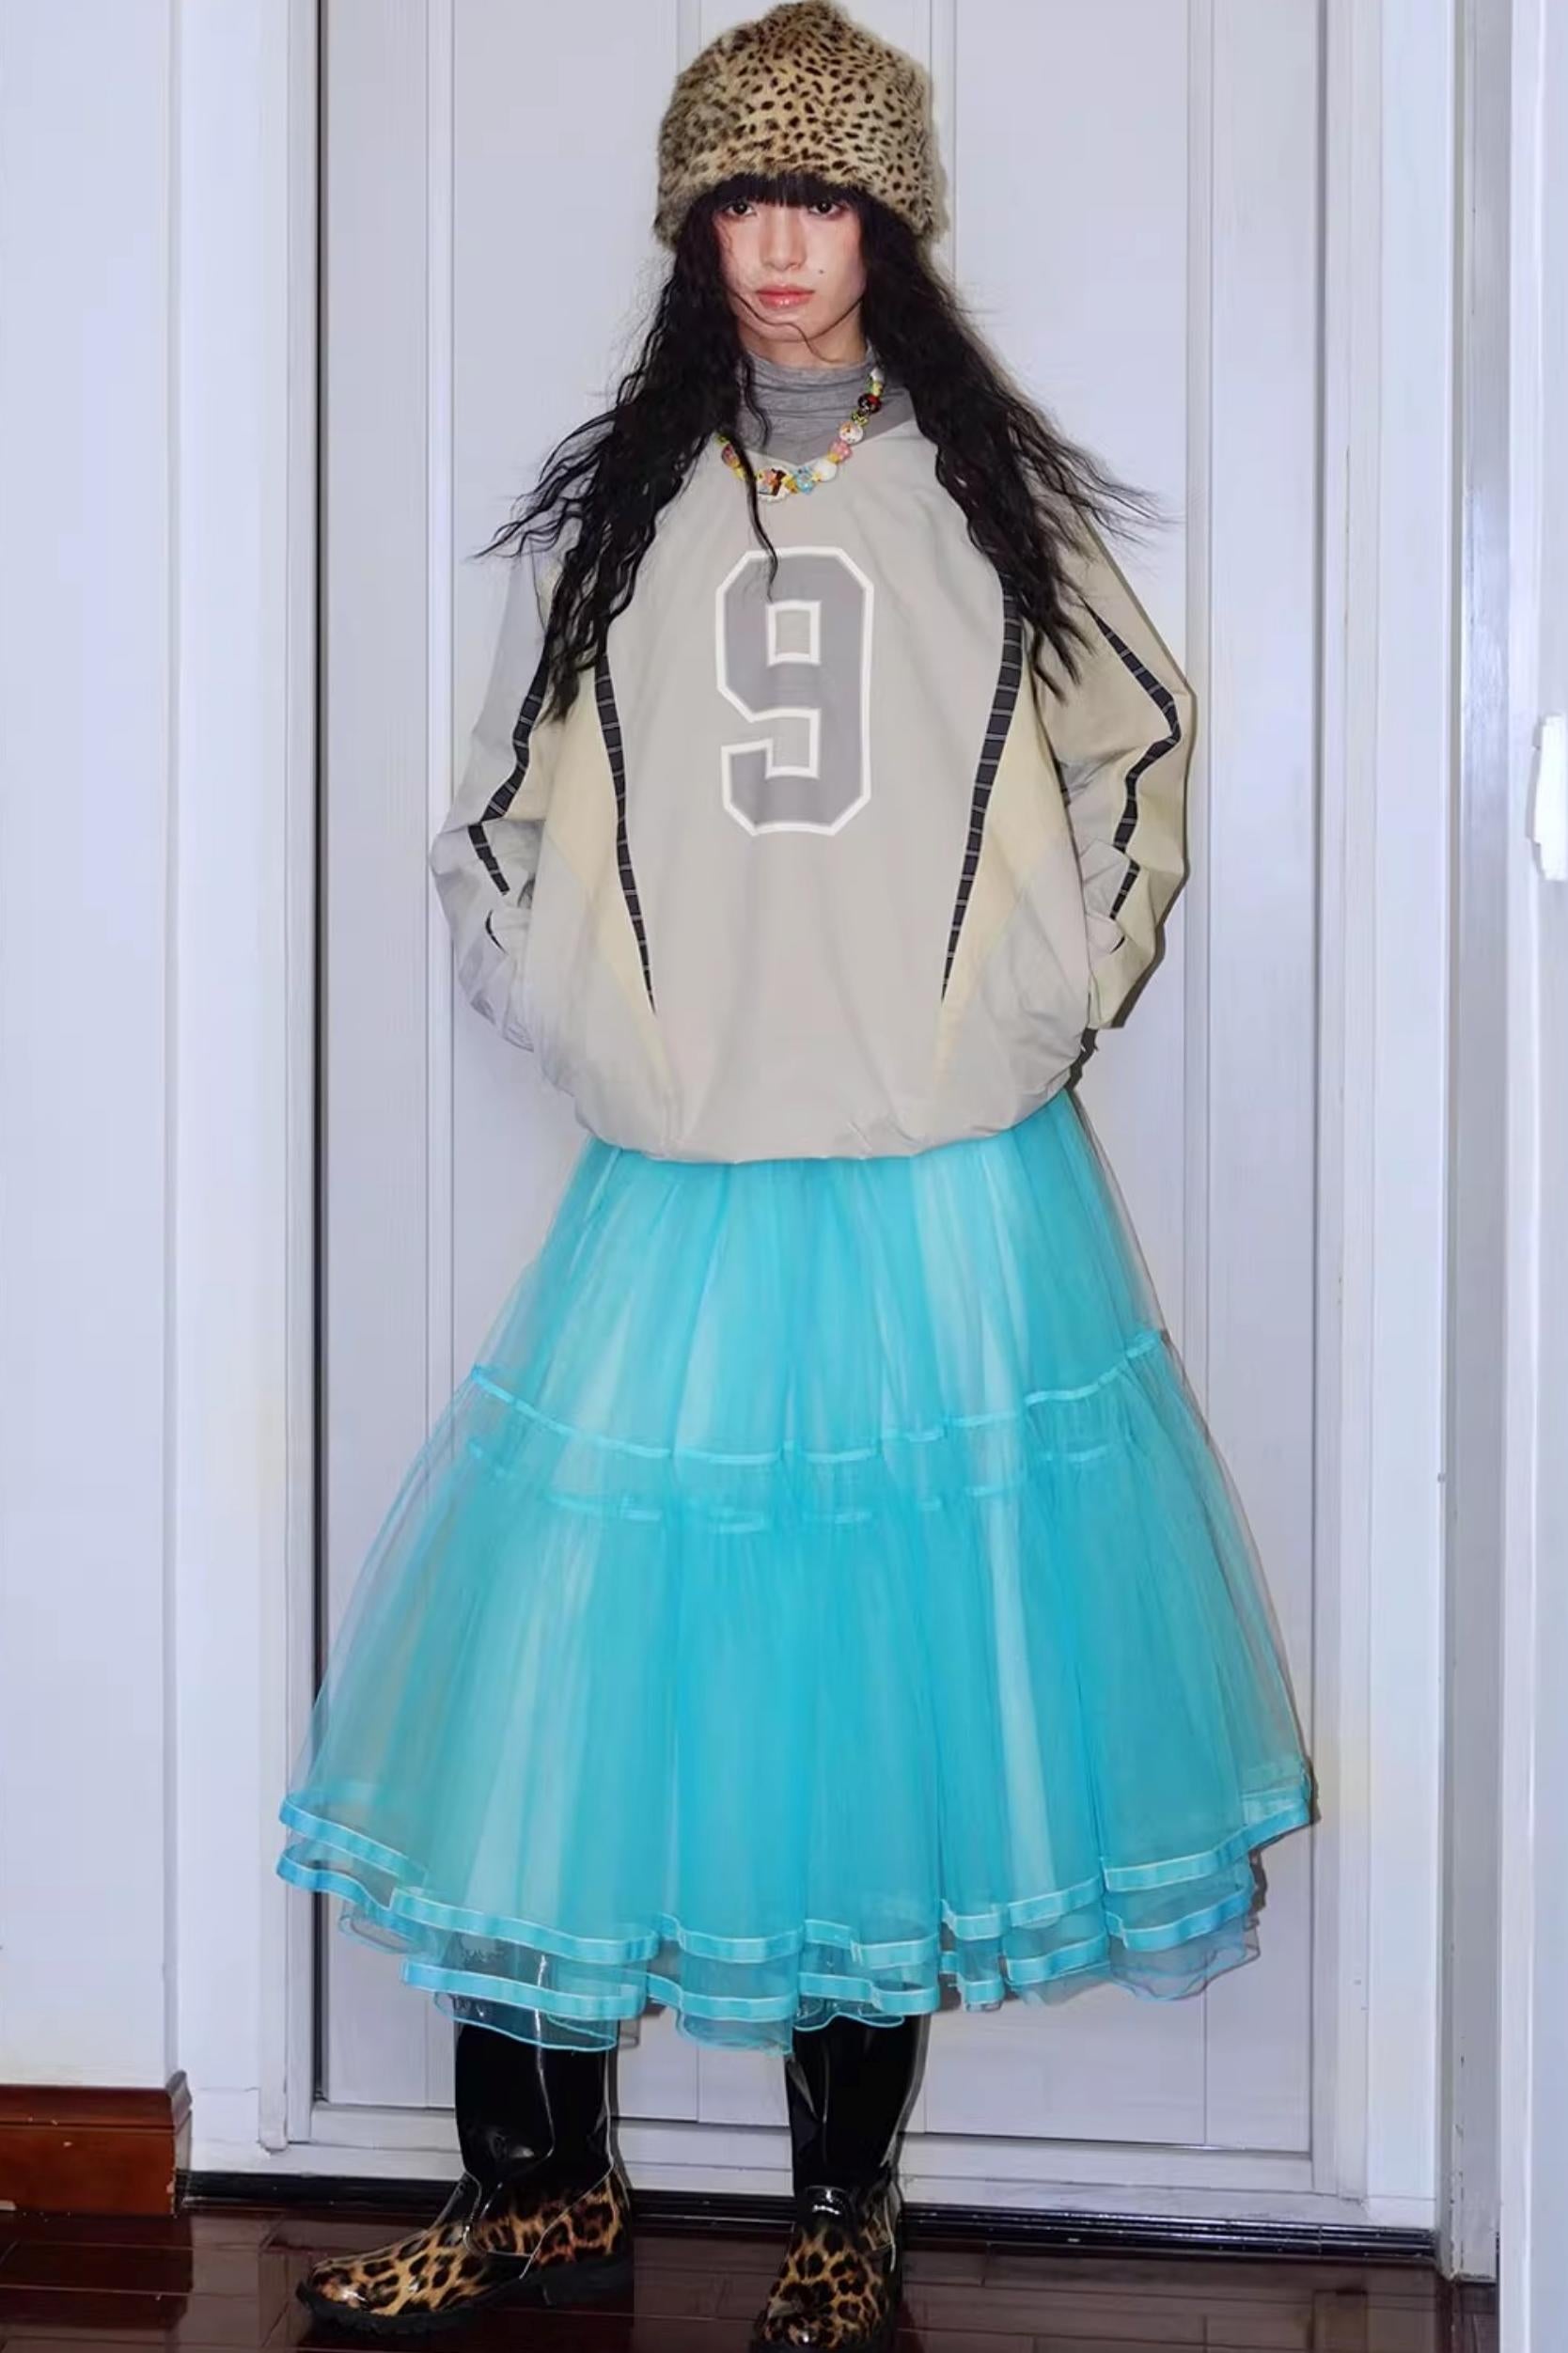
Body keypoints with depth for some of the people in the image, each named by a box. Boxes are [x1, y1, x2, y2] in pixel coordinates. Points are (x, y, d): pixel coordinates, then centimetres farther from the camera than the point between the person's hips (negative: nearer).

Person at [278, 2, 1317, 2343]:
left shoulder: (1003, 498, 7)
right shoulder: (605, 514, 9)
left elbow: (1133, 786, 12)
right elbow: (503, 833, 14)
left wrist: (1004, 1042, 3)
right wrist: (630, 1058, 3)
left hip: (952, 1204, -1)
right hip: (675, 1197, 1)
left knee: (897, 1680, 4)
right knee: (582, 1664, 1)